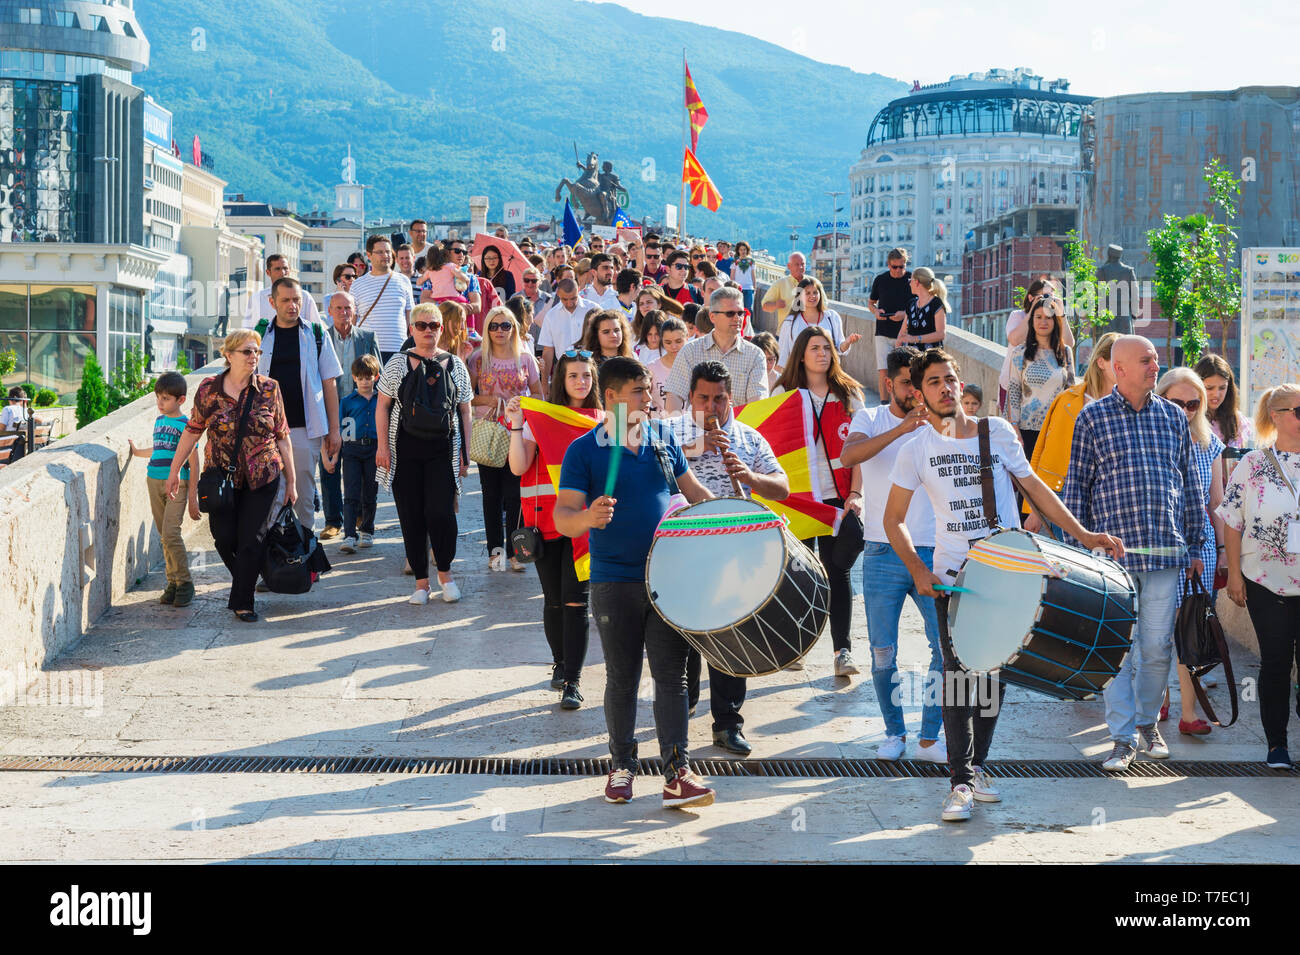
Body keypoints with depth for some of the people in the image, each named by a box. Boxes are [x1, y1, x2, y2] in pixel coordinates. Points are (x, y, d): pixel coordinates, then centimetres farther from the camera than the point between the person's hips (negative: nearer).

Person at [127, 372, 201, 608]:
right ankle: (173, 582, 14)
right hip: (154, 482, 7)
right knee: (164, 536, 7)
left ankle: (185, 583, -6)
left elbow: (193, 461, -7)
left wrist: (192, 497, -8)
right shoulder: (159, 421, 12)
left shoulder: (185, 425, -8)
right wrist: (137, 452, 35)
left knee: (170, 532, -16)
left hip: (177, 483, -7)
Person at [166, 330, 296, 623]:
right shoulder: (209, 389, -2)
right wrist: (175, 471, 7)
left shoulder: (269, 389, -2)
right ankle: (244, 577, 28)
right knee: (224, 537, -2)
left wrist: (291, 481, 4)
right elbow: (192, 432, 5)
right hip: (221, 478, 1)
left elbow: (282, 438, 3)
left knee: (251, 539, -3)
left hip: (262, 478, 0)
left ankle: (242, 602, 8)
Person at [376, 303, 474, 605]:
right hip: (405, 450, 1)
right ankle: (421, 580, 12)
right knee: (411, 516, 1)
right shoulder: (398, 363, 5)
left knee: (440, 512, -12)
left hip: (443, 449, 0)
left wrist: (465, 454, 6)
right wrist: (382, 445, -4)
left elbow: (464, 412, 11)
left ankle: (445, 571, 11)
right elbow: (382, 406, 6)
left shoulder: (455, 365, 8)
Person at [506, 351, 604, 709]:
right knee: (553, 599, 8)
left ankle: (573, 681, -4)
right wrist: (516, 426, -15)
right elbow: (519, 467, -5)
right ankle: (561, 662, 31)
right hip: (546, 518, 0)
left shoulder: (603, 421, 8)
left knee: (576, 599, -8)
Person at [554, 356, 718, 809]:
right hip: (615, 581, -2)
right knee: (621, 678, 7)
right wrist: (588, 518, -34)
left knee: (671, 674, -1)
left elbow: (693, 490, 19)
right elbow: (562, 516, -12)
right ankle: (622, 766, 22)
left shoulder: (663, 439, 8)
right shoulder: (584, 450, -5)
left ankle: (677, 772, 0)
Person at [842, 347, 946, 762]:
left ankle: (930, 738, 5)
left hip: (931, 555, 1)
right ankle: (894, 732, 21)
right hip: (883, 555, -1)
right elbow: (849, 456, -18)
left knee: (949, 644, -5)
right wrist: (901, 428, -28)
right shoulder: (870, 419, 4)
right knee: (883, 653, 3)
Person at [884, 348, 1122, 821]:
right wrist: (918, 570, -8)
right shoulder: (917, 448, 0)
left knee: (995, 673, 7)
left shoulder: (997, 431, 4)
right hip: (953, 577, -2)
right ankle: (961, 780, -4)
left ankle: (977, 765, 21)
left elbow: (1033, 486, 11)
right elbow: (894, 519, 5)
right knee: (958, 675, -8)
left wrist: (1082, 534, 3)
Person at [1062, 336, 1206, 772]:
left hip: (1165, 549, 2)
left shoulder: (1173, 416, 11)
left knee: (1157, 645, 6)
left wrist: (1194, 546, 14)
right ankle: (1123, 736, 9)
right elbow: (1076, 487, 4)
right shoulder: (1092, 418, 2)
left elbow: (1190, 485, 16)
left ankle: (1147, 719, 27)